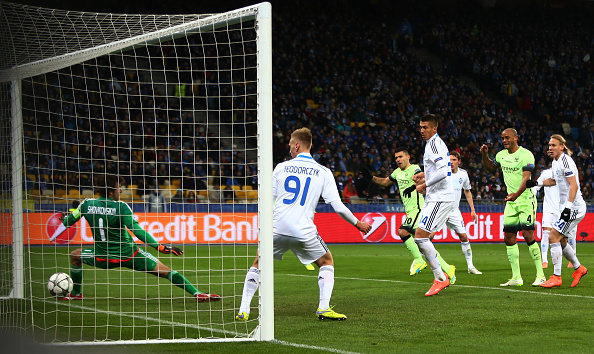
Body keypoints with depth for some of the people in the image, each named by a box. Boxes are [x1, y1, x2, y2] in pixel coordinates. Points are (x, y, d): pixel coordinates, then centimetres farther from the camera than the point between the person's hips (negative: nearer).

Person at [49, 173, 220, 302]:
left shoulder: (87, 204, -4)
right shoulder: (120, 207, -16)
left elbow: (68, 221, 10)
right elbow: (136, 230, -25)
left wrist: (53, 237, 30)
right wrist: (159, 247, -26)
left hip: (103, 258, 3)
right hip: (129, 255, -3)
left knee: (75, 256, 30)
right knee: (165, 271, 1)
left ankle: (76, 293, 35)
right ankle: (196, 293, -7)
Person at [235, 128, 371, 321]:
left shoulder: (281, 167, 8)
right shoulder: (323, 172, 4)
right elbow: (337, 206, -1)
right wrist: (357, 224, 13)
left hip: (277, 228, 1)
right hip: (304, 231, -1)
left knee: (258, 264, 21)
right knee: (327, 262, 20)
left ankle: (243, 311, 12)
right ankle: (324, 308, 3)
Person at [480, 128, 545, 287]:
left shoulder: (525, 154, -12)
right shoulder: (501, 155, 10)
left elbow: (526, 177, -22)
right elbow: (490, 168, 30)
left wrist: (517, 194, -38)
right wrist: (485, 155, 10)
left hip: (526, 199, -7)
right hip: (511, 201, 7)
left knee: (528, 236, -14)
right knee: (509, 238, 2)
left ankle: (540, 275, -7)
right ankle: (516, 277, 7)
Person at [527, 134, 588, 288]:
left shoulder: (566, 161, -15)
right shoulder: (555, 162, 14)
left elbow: (574, 185, -22)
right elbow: (554, 180, 34)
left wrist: (568, 206, -28)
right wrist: (536, 183, 22)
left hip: (574, 207, -10)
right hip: (567, 207, 10)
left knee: (553, 237, -14)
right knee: (561, 242, 14)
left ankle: (556, 277, -11)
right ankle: (578, 268, 31)